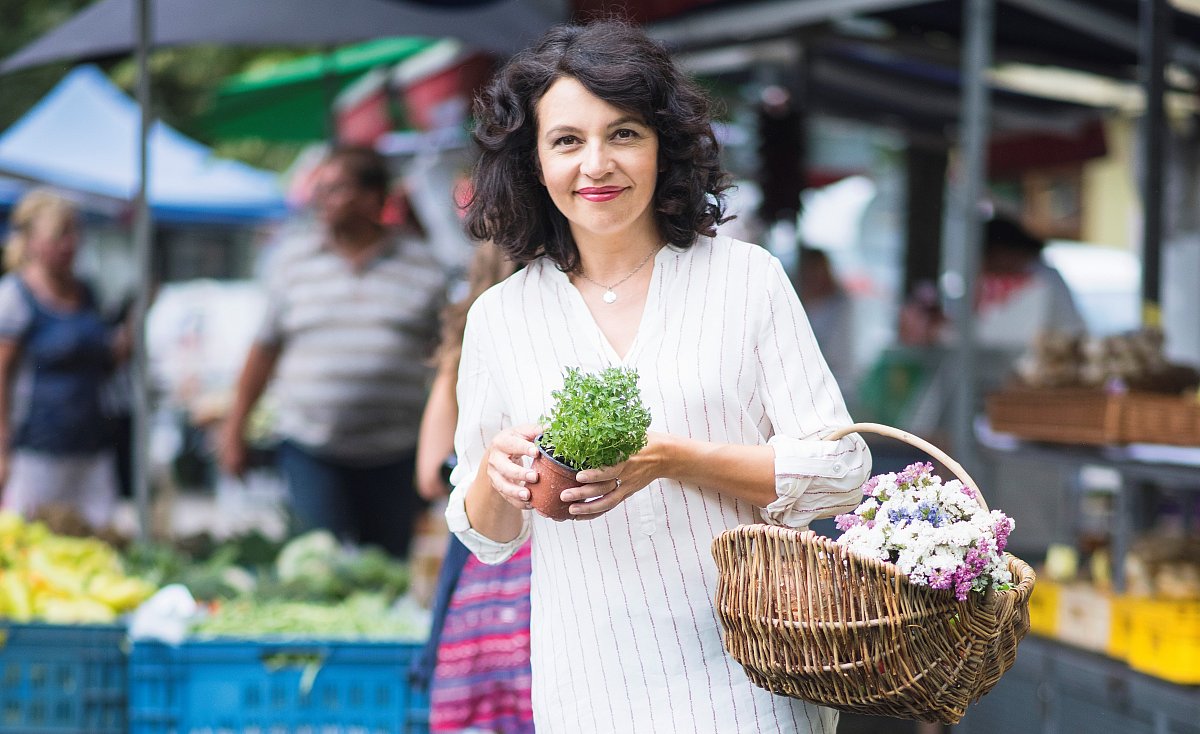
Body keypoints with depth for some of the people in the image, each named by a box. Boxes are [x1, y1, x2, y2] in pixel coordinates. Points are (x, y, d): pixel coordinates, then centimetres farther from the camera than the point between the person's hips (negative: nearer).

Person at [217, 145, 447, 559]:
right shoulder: (293, 261, 9)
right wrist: (234, 428, 12)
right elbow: (265, 349, 13)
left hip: (393, 458, 0)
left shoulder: (422, 268, 5)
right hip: (311, 450, 0)